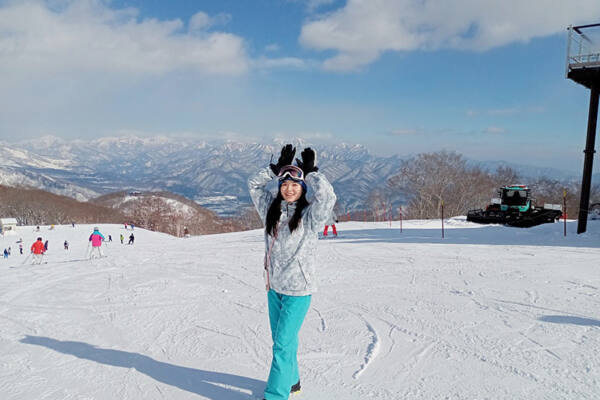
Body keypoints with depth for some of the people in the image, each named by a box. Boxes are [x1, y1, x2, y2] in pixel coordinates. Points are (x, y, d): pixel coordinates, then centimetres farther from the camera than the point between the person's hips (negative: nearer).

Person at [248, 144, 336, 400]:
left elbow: (327, 196, -28)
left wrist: (311, 172, -15)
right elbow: (254, 184, 8)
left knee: (283, 344, -4)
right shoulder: (272, 210, 4)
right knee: (283, 340, 20)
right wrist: (278, 167, 0)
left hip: (298, 289, -6)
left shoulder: (310, 215, -11)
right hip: (274, 286, 6)